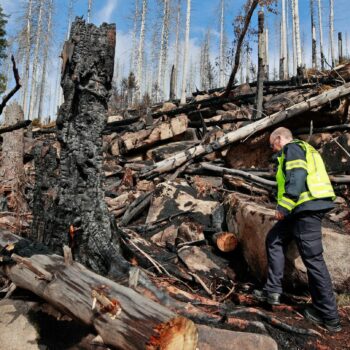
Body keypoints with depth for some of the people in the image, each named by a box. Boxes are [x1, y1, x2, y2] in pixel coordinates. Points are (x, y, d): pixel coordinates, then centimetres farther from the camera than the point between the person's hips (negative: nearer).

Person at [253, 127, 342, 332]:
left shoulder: (291, 148, -4)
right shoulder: (304, 150, 26)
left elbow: (297, 177, -20)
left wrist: (283, 207, -19)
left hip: (306, 207, -10)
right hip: (308, 207, 11)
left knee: (313, 258, -5)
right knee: (275, 240, 15)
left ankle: (329, 316, 4)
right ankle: (273, 290, 15)